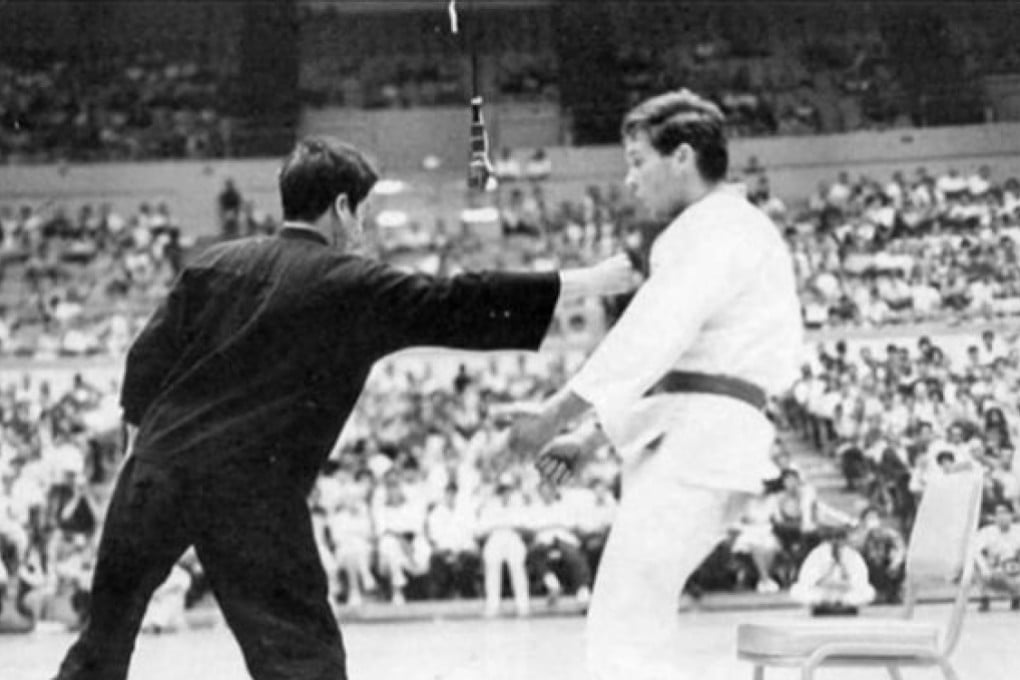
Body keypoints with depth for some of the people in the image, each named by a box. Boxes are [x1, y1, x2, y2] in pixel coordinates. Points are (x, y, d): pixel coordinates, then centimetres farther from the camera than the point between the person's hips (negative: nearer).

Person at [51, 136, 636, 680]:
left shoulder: (215, 265, 9)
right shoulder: (355, 288, -3)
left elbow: (150, 356, 9)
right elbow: (462, 306, -5)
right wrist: (592, 281, -1)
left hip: (160, 466, 5)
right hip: (253, 491, -5)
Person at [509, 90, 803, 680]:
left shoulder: (717, 229, -8)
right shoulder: (714, 233, 25)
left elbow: (650, 338, -19)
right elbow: (664, 361, 26)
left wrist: (556, 416, -15)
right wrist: (587, 439, 20)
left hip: (696, 446, -11)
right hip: (689, 448, 11)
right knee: (636, 632, 15)